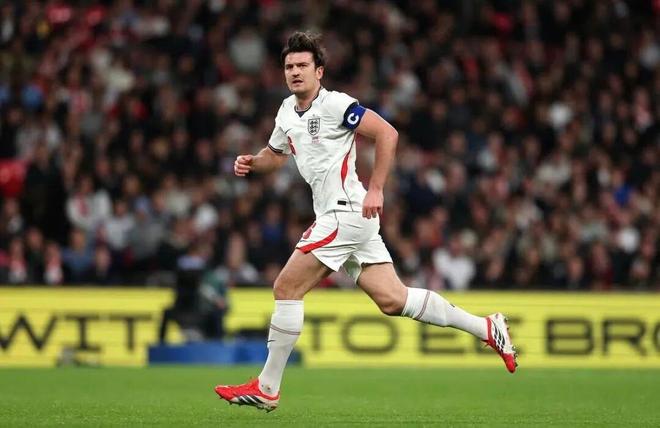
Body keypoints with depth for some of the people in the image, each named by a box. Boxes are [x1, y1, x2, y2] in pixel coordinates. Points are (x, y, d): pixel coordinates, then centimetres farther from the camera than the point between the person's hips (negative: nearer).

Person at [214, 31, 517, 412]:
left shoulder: (335, 105, -11)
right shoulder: (288, 111, 15)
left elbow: (387, 133, -15)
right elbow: (276, 155, 31)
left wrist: (375, 190, -17)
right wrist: (251, 162, 9)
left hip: (347, 211, -9)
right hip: (335, 215, 9)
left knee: (287, 288, -9)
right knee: (392, 299, 5)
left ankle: (267, 388, -3)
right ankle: (486, 328, 13)